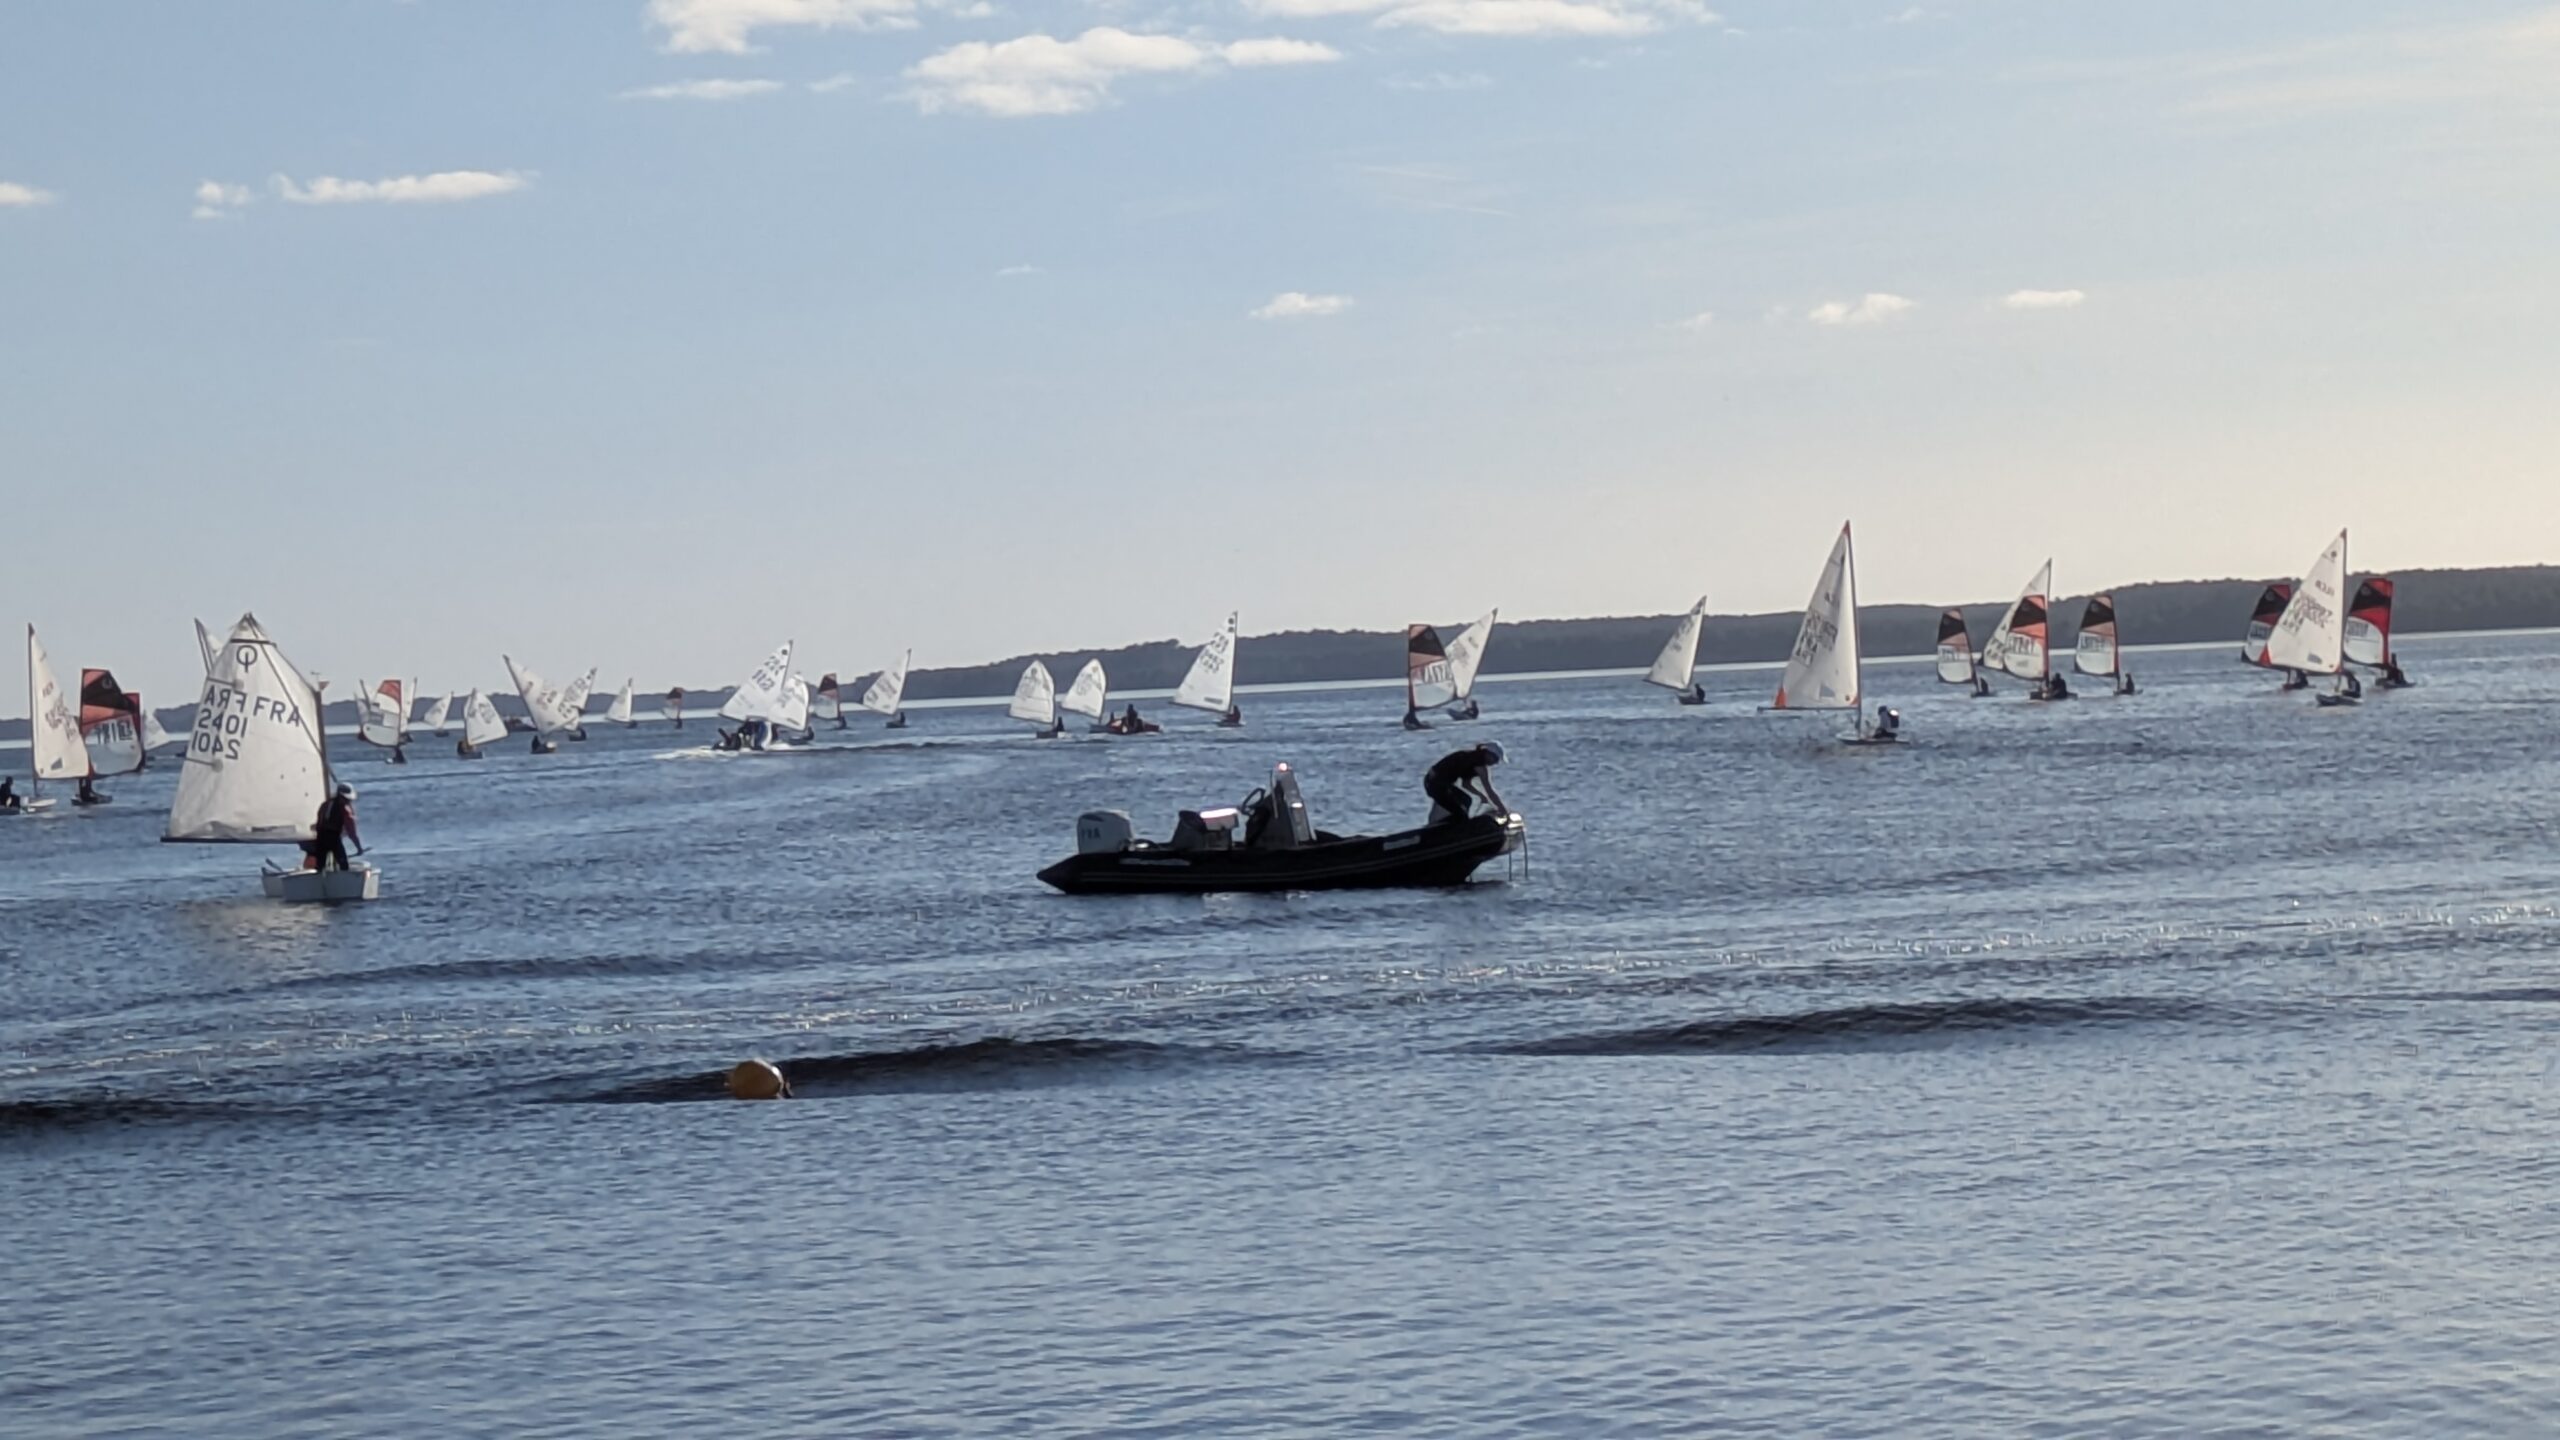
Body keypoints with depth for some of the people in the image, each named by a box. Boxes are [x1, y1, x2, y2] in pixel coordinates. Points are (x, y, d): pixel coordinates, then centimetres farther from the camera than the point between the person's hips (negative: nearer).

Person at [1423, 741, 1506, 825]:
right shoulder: (1480, 765, -15)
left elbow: (1466, 784, 24)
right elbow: (1489, 792, -13)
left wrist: (1482, 796, 18)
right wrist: (1504, 810, -5)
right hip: (1437, 783, -11)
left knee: (1466, 800, 25)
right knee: (1460, 815, -11)